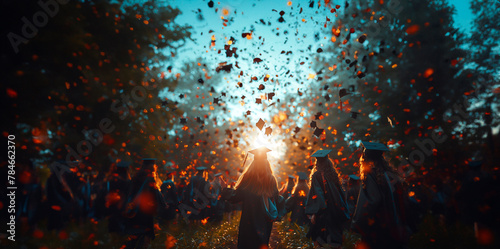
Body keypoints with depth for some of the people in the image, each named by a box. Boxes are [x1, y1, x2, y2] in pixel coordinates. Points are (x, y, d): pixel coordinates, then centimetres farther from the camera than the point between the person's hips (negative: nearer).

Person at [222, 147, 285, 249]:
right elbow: (277, 199, 2)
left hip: (249, 220, -3)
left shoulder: (248, 177, -14)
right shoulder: (271, 179, -6)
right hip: (265, 221, 3)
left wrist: (226, 190, 5)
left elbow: (236, 196, -10)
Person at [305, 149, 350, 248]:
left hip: (322, 211, -5)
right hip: (335, 210, 5)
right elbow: (340, 191, 10)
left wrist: (313, 213, -15)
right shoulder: (333, 174, 3)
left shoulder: (316, 175, -12)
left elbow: (315, 195, -17)